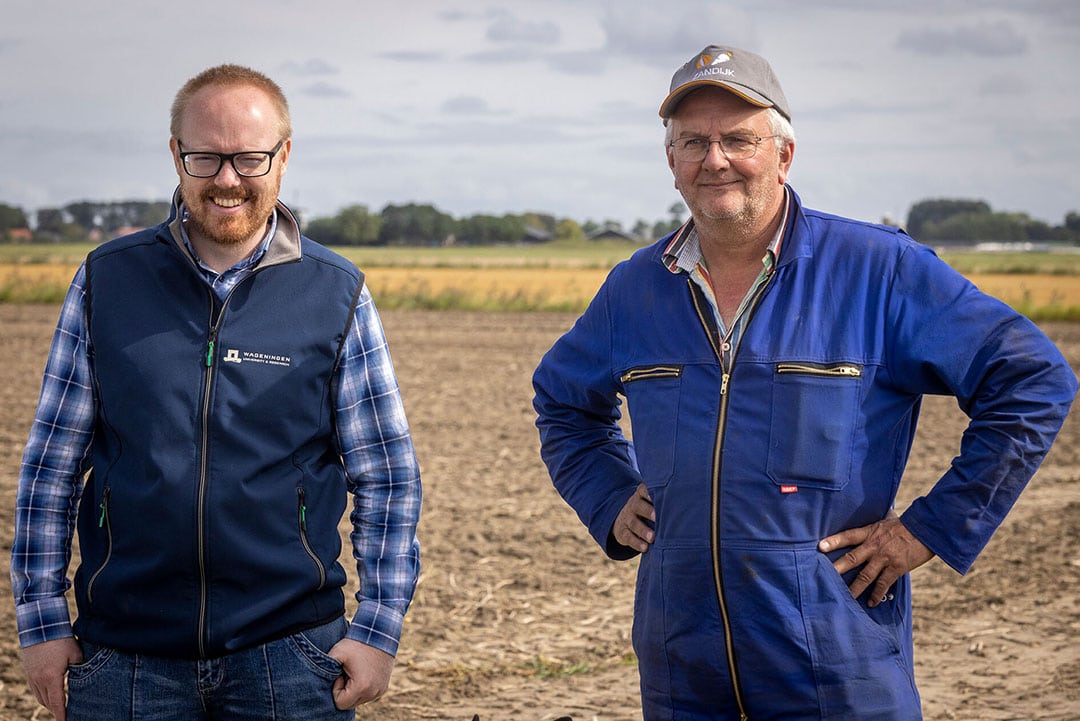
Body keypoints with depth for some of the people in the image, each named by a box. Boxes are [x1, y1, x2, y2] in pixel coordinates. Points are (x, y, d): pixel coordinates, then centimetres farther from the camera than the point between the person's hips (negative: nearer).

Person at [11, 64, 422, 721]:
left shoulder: (338, 296, 1)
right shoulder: (107, 281, 4)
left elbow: (387, 480, 4)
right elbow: (51, 465, 7)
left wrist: (379, 630, -2)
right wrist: (43, 621, 3)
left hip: (288, 655, -1)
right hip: (124, 659, 1)